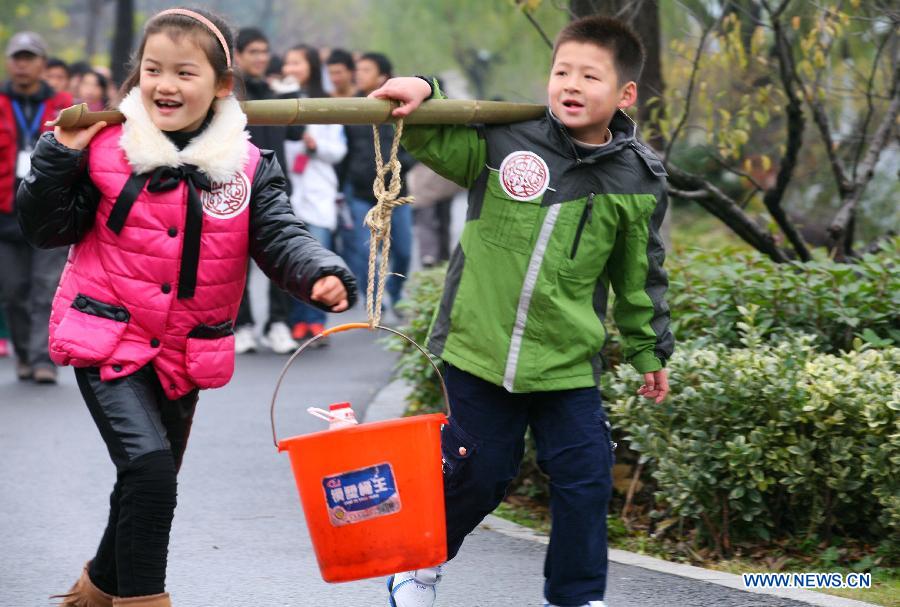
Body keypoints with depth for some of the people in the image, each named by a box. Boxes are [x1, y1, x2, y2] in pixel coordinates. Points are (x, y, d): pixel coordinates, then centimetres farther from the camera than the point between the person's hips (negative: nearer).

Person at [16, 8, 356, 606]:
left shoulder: (248, 166, -4)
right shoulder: (106, 148, -10)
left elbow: (281, 237, -10)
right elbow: (47, 229, -5)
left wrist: (322, 274, -31)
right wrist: (60, 155, -19)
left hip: (187, 353, 4)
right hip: (109, 341, -4)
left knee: (150, 484, 18)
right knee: (149, 467, -22)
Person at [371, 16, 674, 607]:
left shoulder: (638, 180, -2)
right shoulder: (504, 138, -8)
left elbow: (641, 275, 10)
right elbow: (431, 138, 2)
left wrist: (650, 349, 17)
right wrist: (420, 92, -20)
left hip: (567, 362, 1)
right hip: (480, 346, -1)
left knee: (585, 482, 0)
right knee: (478, 473, 10)